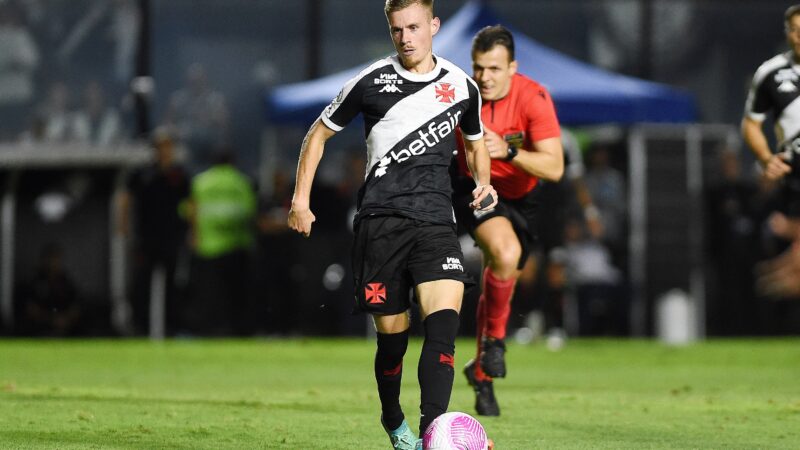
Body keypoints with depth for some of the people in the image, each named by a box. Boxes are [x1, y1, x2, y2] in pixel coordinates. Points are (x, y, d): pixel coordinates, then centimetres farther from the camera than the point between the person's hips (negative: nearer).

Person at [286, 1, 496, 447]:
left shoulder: (461, 86, 8)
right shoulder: (372, 82, 1)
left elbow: (476, 143, 27)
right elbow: (319, 134, 12)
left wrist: (483, 184, 8)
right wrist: (301, 199, 7)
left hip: (436, 222, 1)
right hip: (381, 222, -1)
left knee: (444, 322, -21)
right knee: (392, 336, 2)